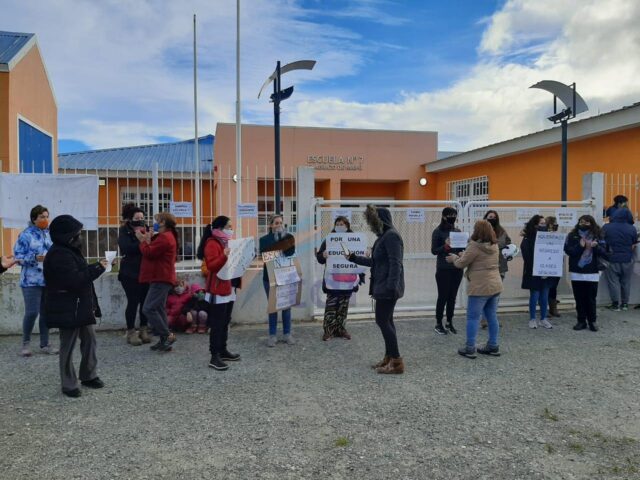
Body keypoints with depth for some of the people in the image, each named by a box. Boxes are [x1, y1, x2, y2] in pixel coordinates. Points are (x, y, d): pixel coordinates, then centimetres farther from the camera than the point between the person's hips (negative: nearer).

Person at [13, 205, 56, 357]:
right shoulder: (26, 235, -6)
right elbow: (18, 257, -8)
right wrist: (35, 258, -21)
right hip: (32, 281, -4)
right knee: (31, 312, -6)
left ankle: (45, 344, 19)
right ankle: (26, 343, 15)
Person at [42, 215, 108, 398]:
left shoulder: (71, 250, 13)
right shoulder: (58, 255, -20)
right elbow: (74, 280, -28)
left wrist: (96, 267, 3)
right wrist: (97, 268, -22)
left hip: (81, 305, 10)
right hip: (67, 309, -10)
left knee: (89, 339, 15)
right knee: (68, 346, 1)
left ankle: (89, 376, 28)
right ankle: (69, 385, 12)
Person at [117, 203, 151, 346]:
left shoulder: (145, 230, 11)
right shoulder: (125, 231, -2)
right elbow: (126, 248, -20)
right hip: (130, 273, -4)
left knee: (145, 301, 6)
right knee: (133, 302, -3)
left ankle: (143, 330, 17)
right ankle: (131, 332, 8)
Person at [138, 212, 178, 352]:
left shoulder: (164, 237, -15)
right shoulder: (167, 236, 21)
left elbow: (148, 252, -18)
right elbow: (154, 252, 17)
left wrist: (143, 240, -2)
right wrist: (148, 240, 4)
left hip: (161, 279, -11)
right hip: (161, 278, 11)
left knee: (148, 309, -12)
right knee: (159, 309, 12)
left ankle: (167, 335, -8)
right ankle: (164, 340, 15)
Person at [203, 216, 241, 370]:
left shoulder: (226, 242, 16)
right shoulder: (212, 244, -13)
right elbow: (211, 266, -25)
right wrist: (224, 256, -37)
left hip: (228, 287, 9)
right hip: (217, 290, -9)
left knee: (225, 323, 14)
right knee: (217, 325, -7)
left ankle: (223, 351, 24)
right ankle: (214, 357, -3)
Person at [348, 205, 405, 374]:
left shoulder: (391, 236, -15)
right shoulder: (383, 236, 15)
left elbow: (395, 263, -22)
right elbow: (375, 262, 23)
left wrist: (391, 286, -27)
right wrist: (353, 258, 27)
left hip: (387, 287, -10)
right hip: (382, 286, 10)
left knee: (382, 320, -7)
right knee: (386, 321, 12)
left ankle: (396, 361, -2)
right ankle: (389, 357, 20)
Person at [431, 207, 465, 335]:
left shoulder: (458, 231, 9)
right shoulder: (438, 232, -6)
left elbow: (461, 249, 12)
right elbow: (434, 251, -9)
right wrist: (445, 246, -24)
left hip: (457, 268, 5)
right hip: (443, 269, -5)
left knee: (452, 296, 10)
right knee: (443, 296, 0)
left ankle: (450, 322, 22)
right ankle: (438, 324, 11)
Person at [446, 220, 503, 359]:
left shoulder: (475, 246, -16)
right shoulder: (494, 246, 9)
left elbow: (461, 264, -8)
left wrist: (454, 258, 13)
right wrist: (463, 255, 21)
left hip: (480, 287, -8)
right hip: (495, 286, 8)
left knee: (473, 318, 0)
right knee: (492, 317, 14)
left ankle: (469, 348, 4)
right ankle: (493, 346, 21)